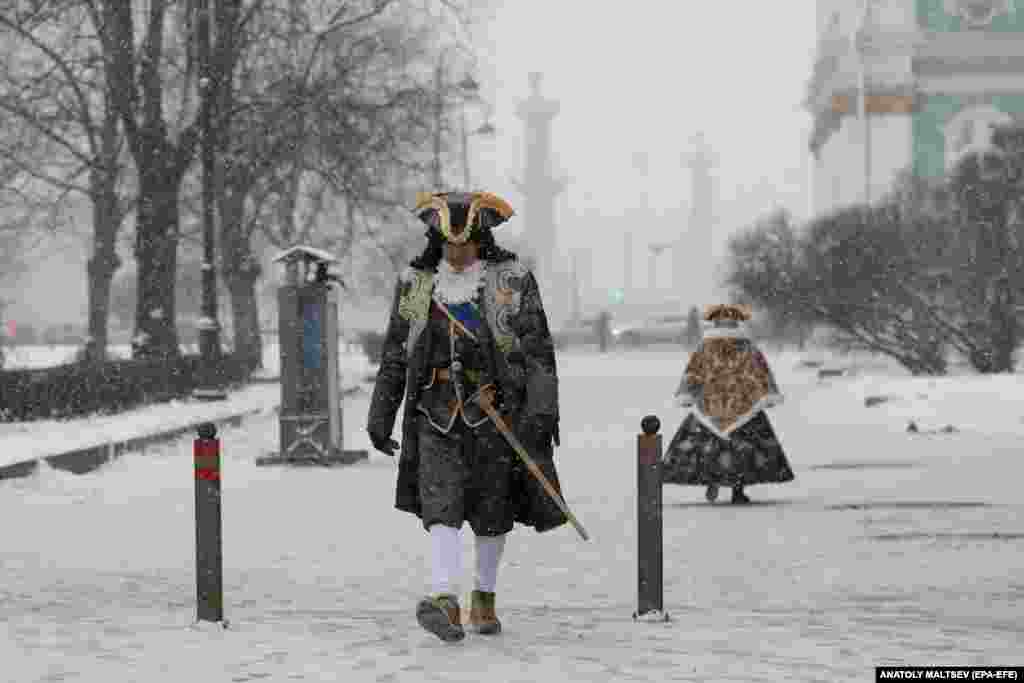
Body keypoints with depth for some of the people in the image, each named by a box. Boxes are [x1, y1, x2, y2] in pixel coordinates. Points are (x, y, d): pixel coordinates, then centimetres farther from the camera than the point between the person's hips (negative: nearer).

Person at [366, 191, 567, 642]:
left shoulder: (512, 281, -2)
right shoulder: (415, 283, 7)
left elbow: (539, 351, -5)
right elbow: (394, 355, 14)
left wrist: (543, 410, -16)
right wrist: (380, 415, 12)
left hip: (495, 409, -1)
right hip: (438, 410, 1)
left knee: (492, 512, 8)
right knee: (440, 504, -15)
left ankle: (485, 596, 27)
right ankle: (446, 603, -26)